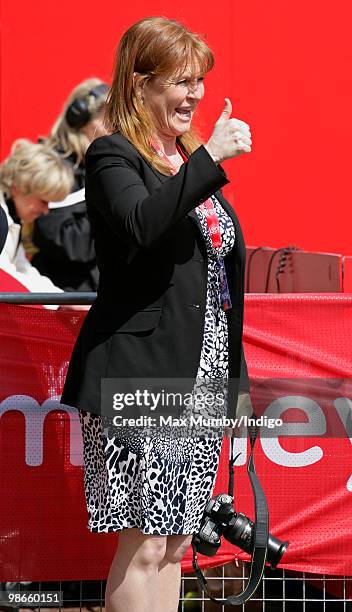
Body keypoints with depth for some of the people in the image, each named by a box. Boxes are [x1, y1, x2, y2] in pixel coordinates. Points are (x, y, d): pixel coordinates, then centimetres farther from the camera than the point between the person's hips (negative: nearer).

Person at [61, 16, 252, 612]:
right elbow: (142, 226, -29)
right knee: (144, 546, -8)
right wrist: (210, 159, -29)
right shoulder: (113, 156, -7)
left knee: (175, 542, 9)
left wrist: (233, 375, 21)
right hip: (141, 377, -8)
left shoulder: (191, 163, 18)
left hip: (201, 377, 8)